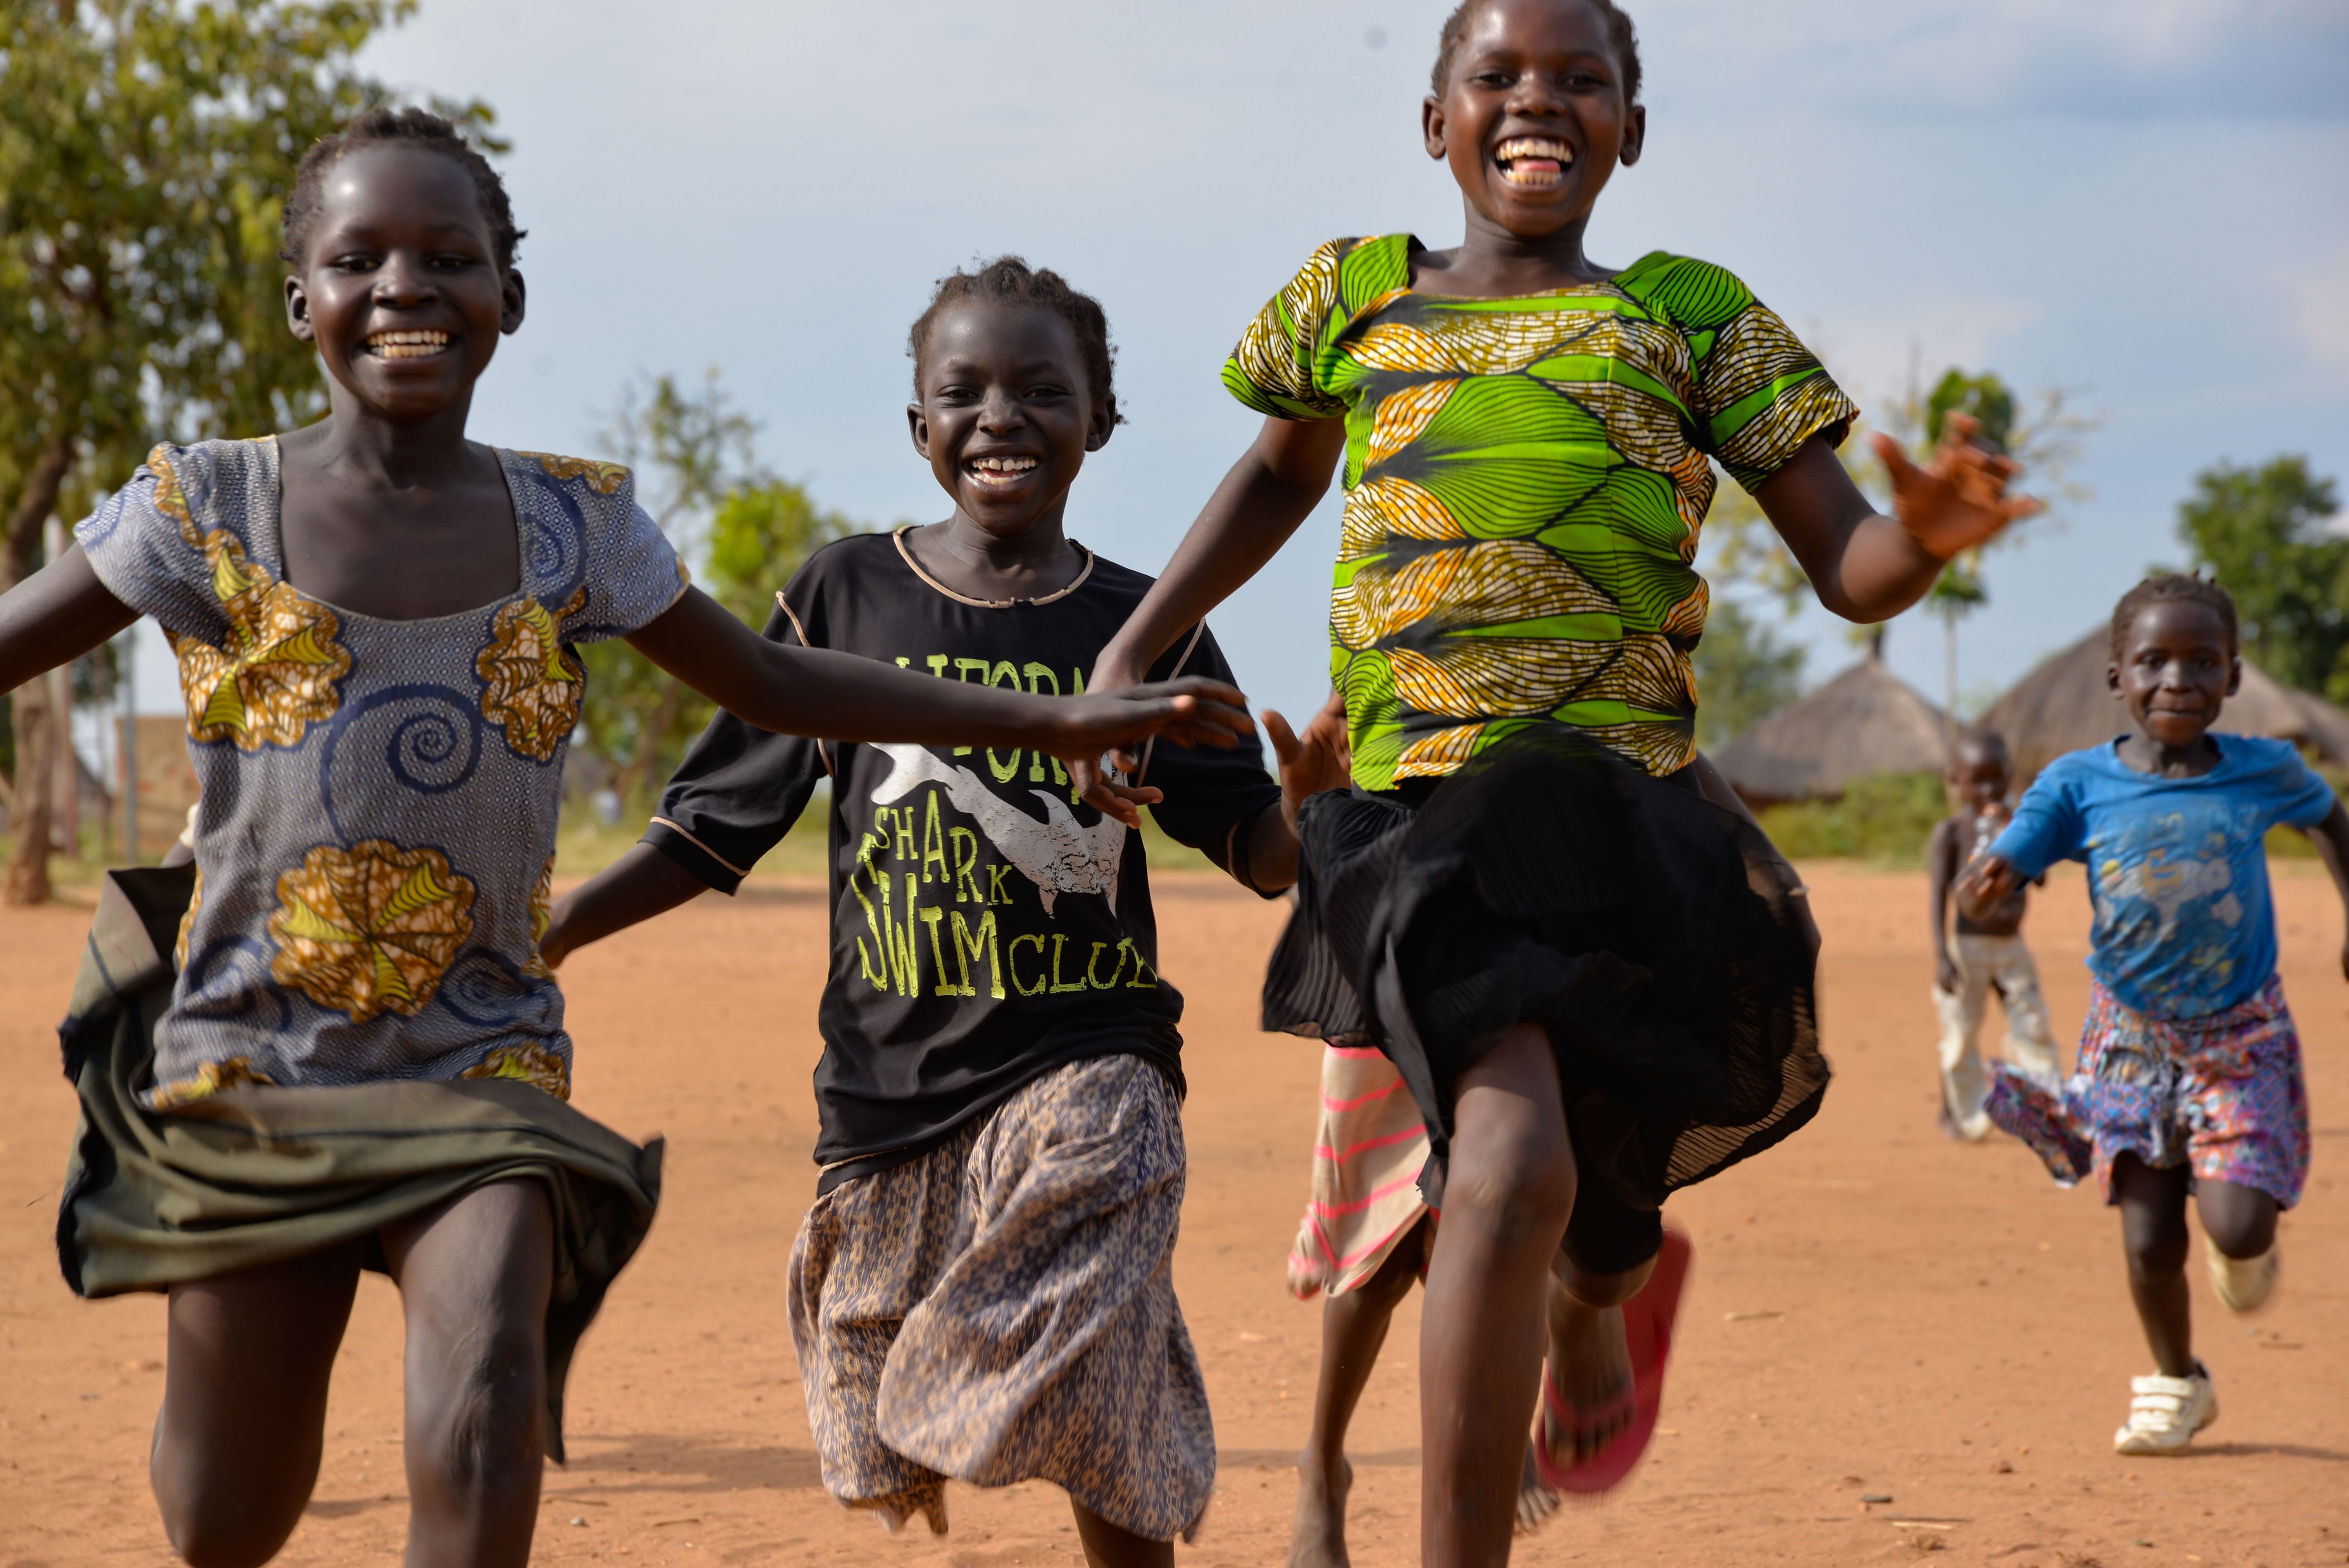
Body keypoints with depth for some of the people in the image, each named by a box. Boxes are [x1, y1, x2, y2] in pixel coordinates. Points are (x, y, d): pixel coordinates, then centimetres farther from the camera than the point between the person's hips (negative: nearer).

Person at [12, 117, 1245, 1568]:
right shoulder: (206, 510, -4)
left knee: (483, 1421, -25)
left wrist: (1061, 721, 11)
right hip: (249, 1070, 0)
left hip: (483, 1070, 0)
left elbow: (768, 683, 13)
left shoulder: (571, 526, 2)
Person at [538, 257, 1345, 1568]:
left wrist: (1308, 797, -17)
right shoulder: (844, 596, 4)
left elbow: (1261, 855, 5)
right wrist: (546, 930, -1)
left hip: (1084, 1074, -2)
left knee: (1096, 1430, -14)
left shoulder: (1143, 628, 3)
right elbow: (718, 824, 8)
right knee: (889, 1455, 10)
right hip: (888, 1081, 2)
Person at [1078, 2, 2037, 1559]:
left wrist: (1927, 537, -18)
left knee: (1594, 1207, 8)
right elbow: (1284, 469, 33)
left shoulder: (1694, 316, 10)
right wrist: (1127, 658, 26)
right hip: (1421, 807, -1)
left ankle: (1602, 1291, 49)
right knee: (1512, 1160, -24)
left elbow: (1848, 567, 6)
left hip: (1628, 810, 1)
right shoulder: (1356, 296, 13)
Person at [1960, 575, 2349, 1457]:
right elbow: (1999, 875, -17)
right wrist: (1984, 884, -40)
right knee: (2149, 1238, 2)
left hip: (2241, 1037, -1)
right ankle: (2176, 1385, 27)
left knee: (2235, 1227, -14)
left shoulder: (2264, 773, -8)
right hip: (2131, 1040, 1)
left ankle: (2246, 1249, 24)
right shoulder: (2078, 784, -11)